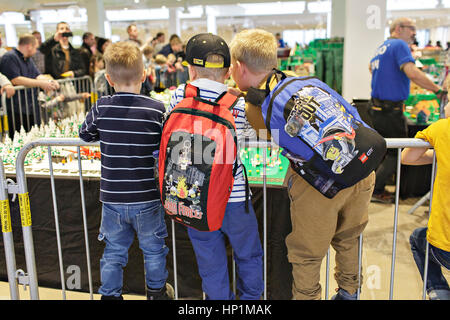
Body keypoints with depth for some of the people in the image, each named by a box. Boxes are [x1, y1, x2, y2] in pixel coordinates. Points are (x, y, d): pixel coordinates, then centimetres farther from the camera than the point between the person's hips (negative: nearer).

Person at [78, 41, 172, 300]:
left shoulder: (101, 108, -8)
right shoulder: (157, 109, -15)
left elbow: (85, 134, 8)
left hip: (112, 198, 2)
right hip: (147, 199, -1)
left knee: (114, 252, 19)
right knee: (153, 249, 19)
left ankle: (110, 294, 32)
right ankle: (157, 291, 37)